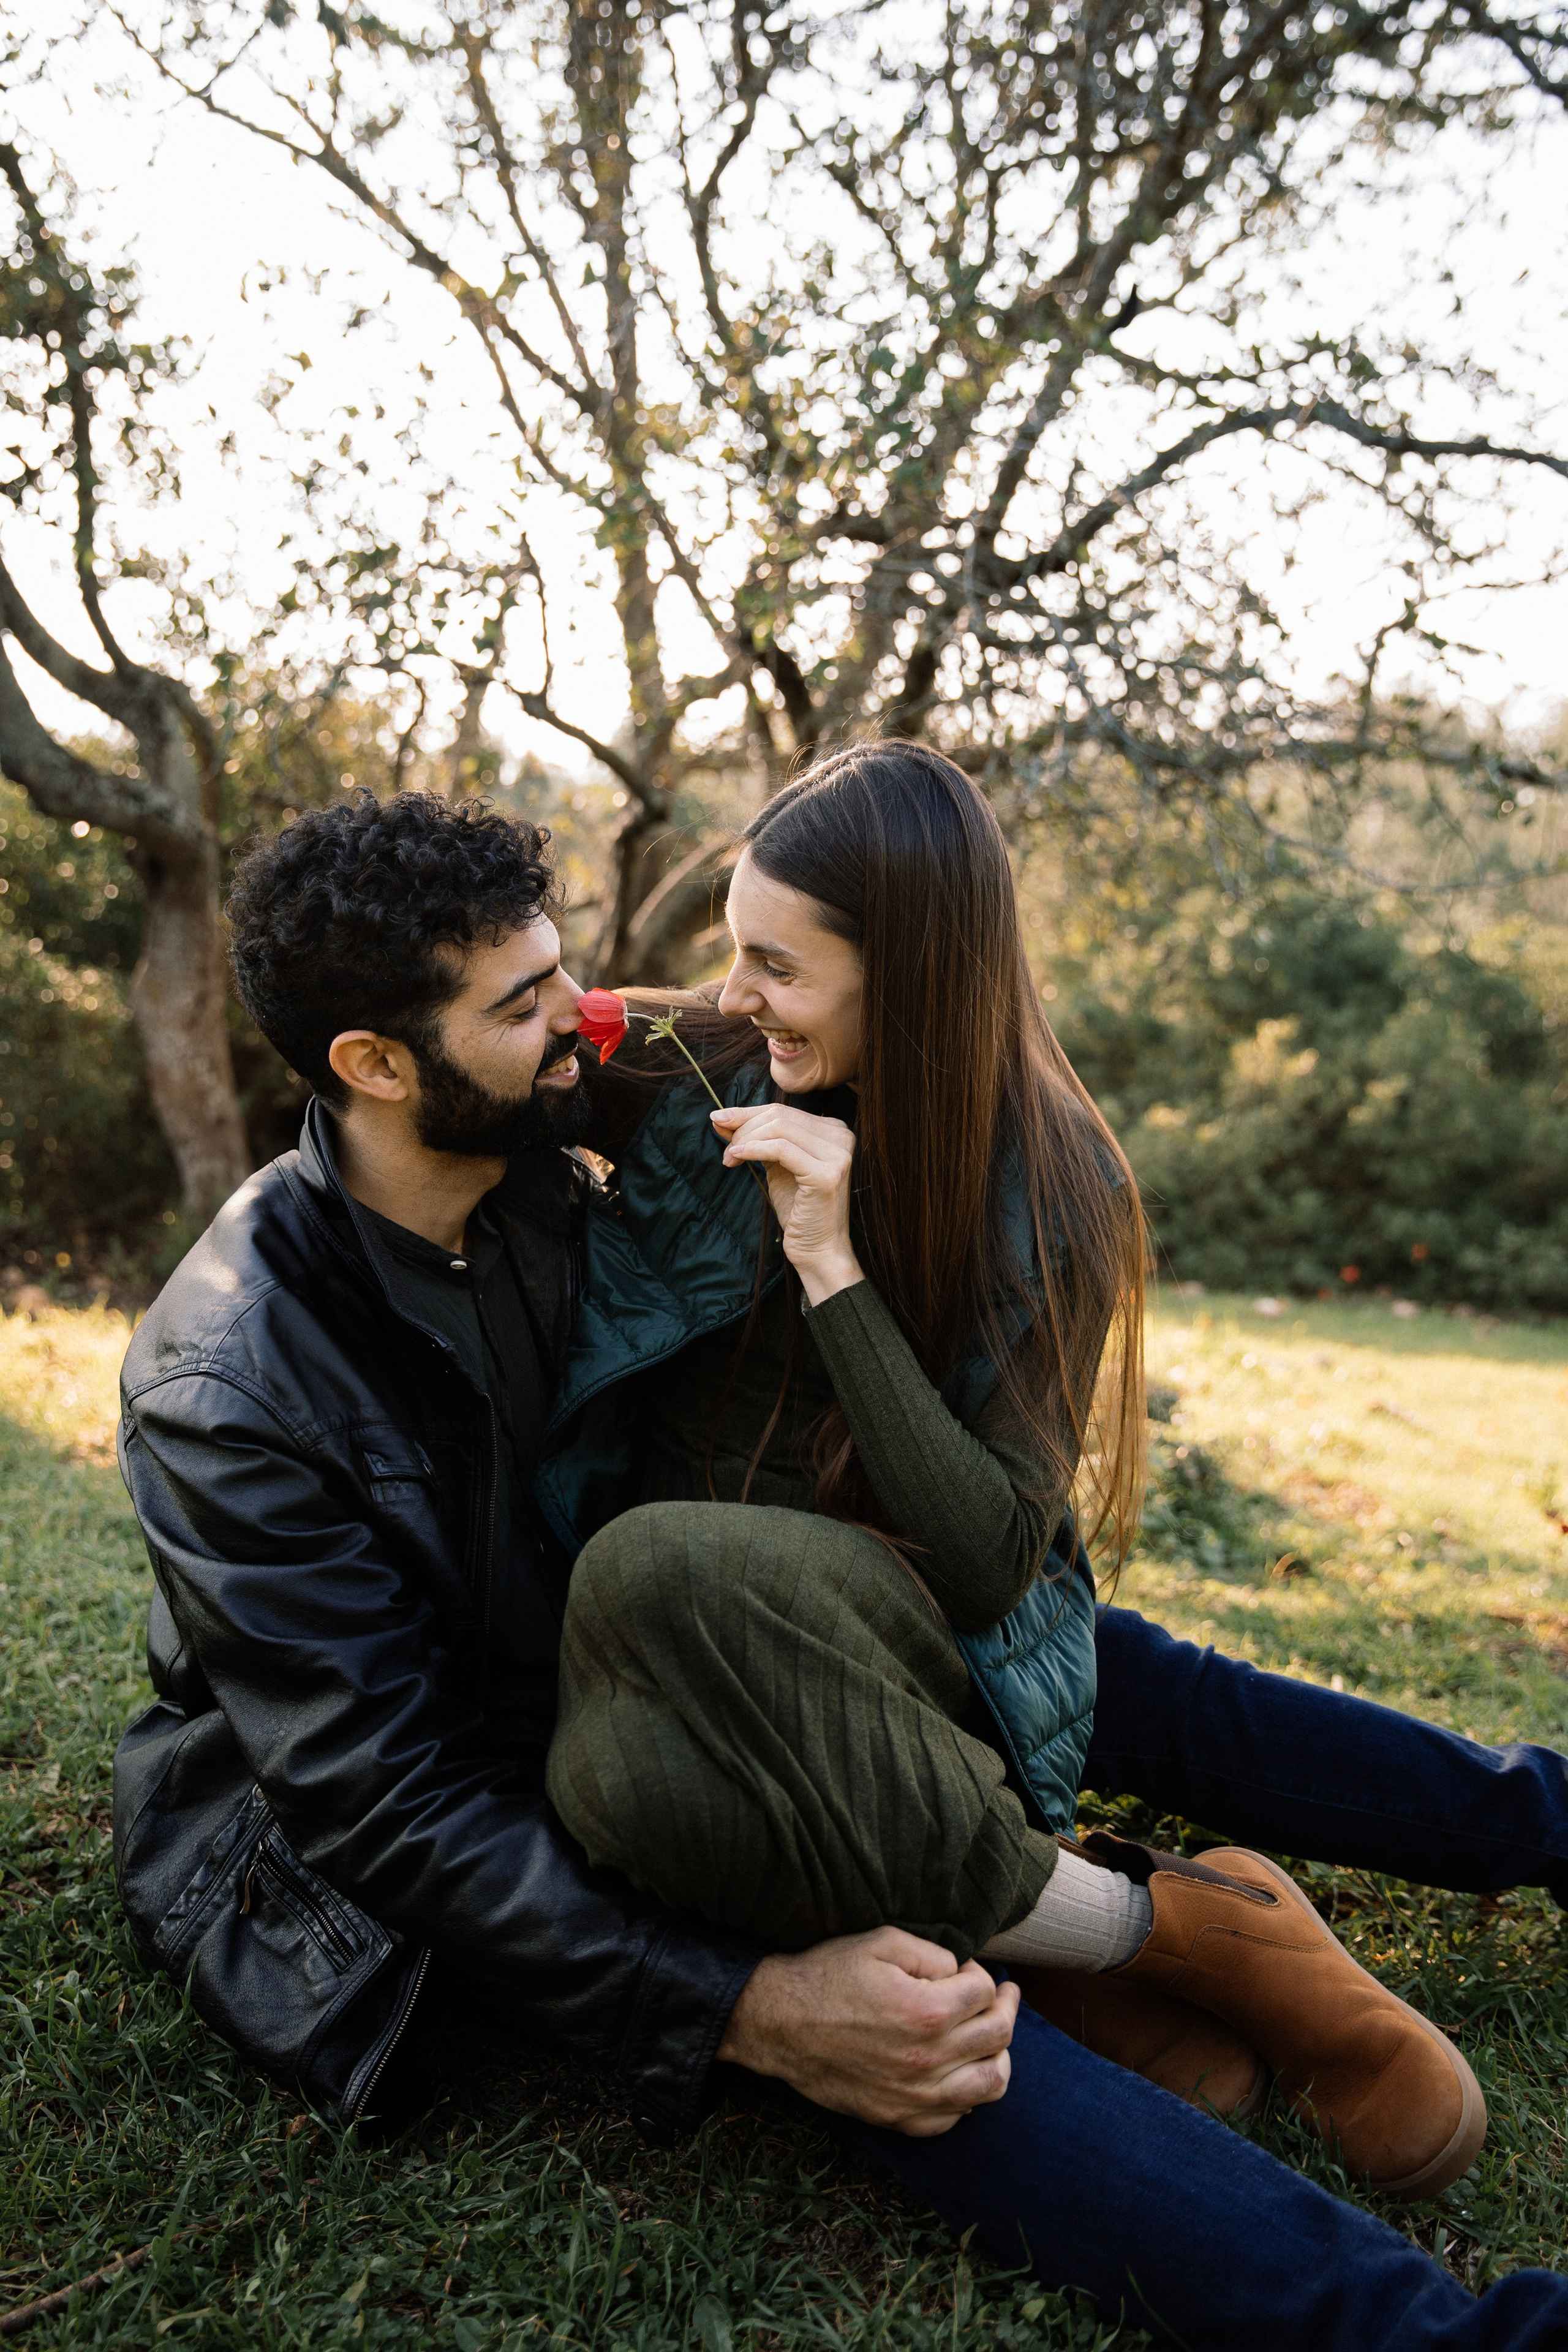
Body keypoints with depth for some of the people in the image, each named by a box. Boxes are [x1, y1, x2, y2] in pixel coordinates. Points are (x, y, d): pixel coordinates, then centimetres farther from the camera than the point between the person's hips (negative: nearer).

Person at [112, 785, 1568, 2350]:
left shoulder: (548, 1196, -6)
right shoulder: (225, 1388, -27)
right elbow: (388, 1804, -28)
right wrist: (751, 2012, -34)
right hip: (397, 1878, -6)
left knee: (1092, 1669, 0)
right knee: (851, 1954, -33)